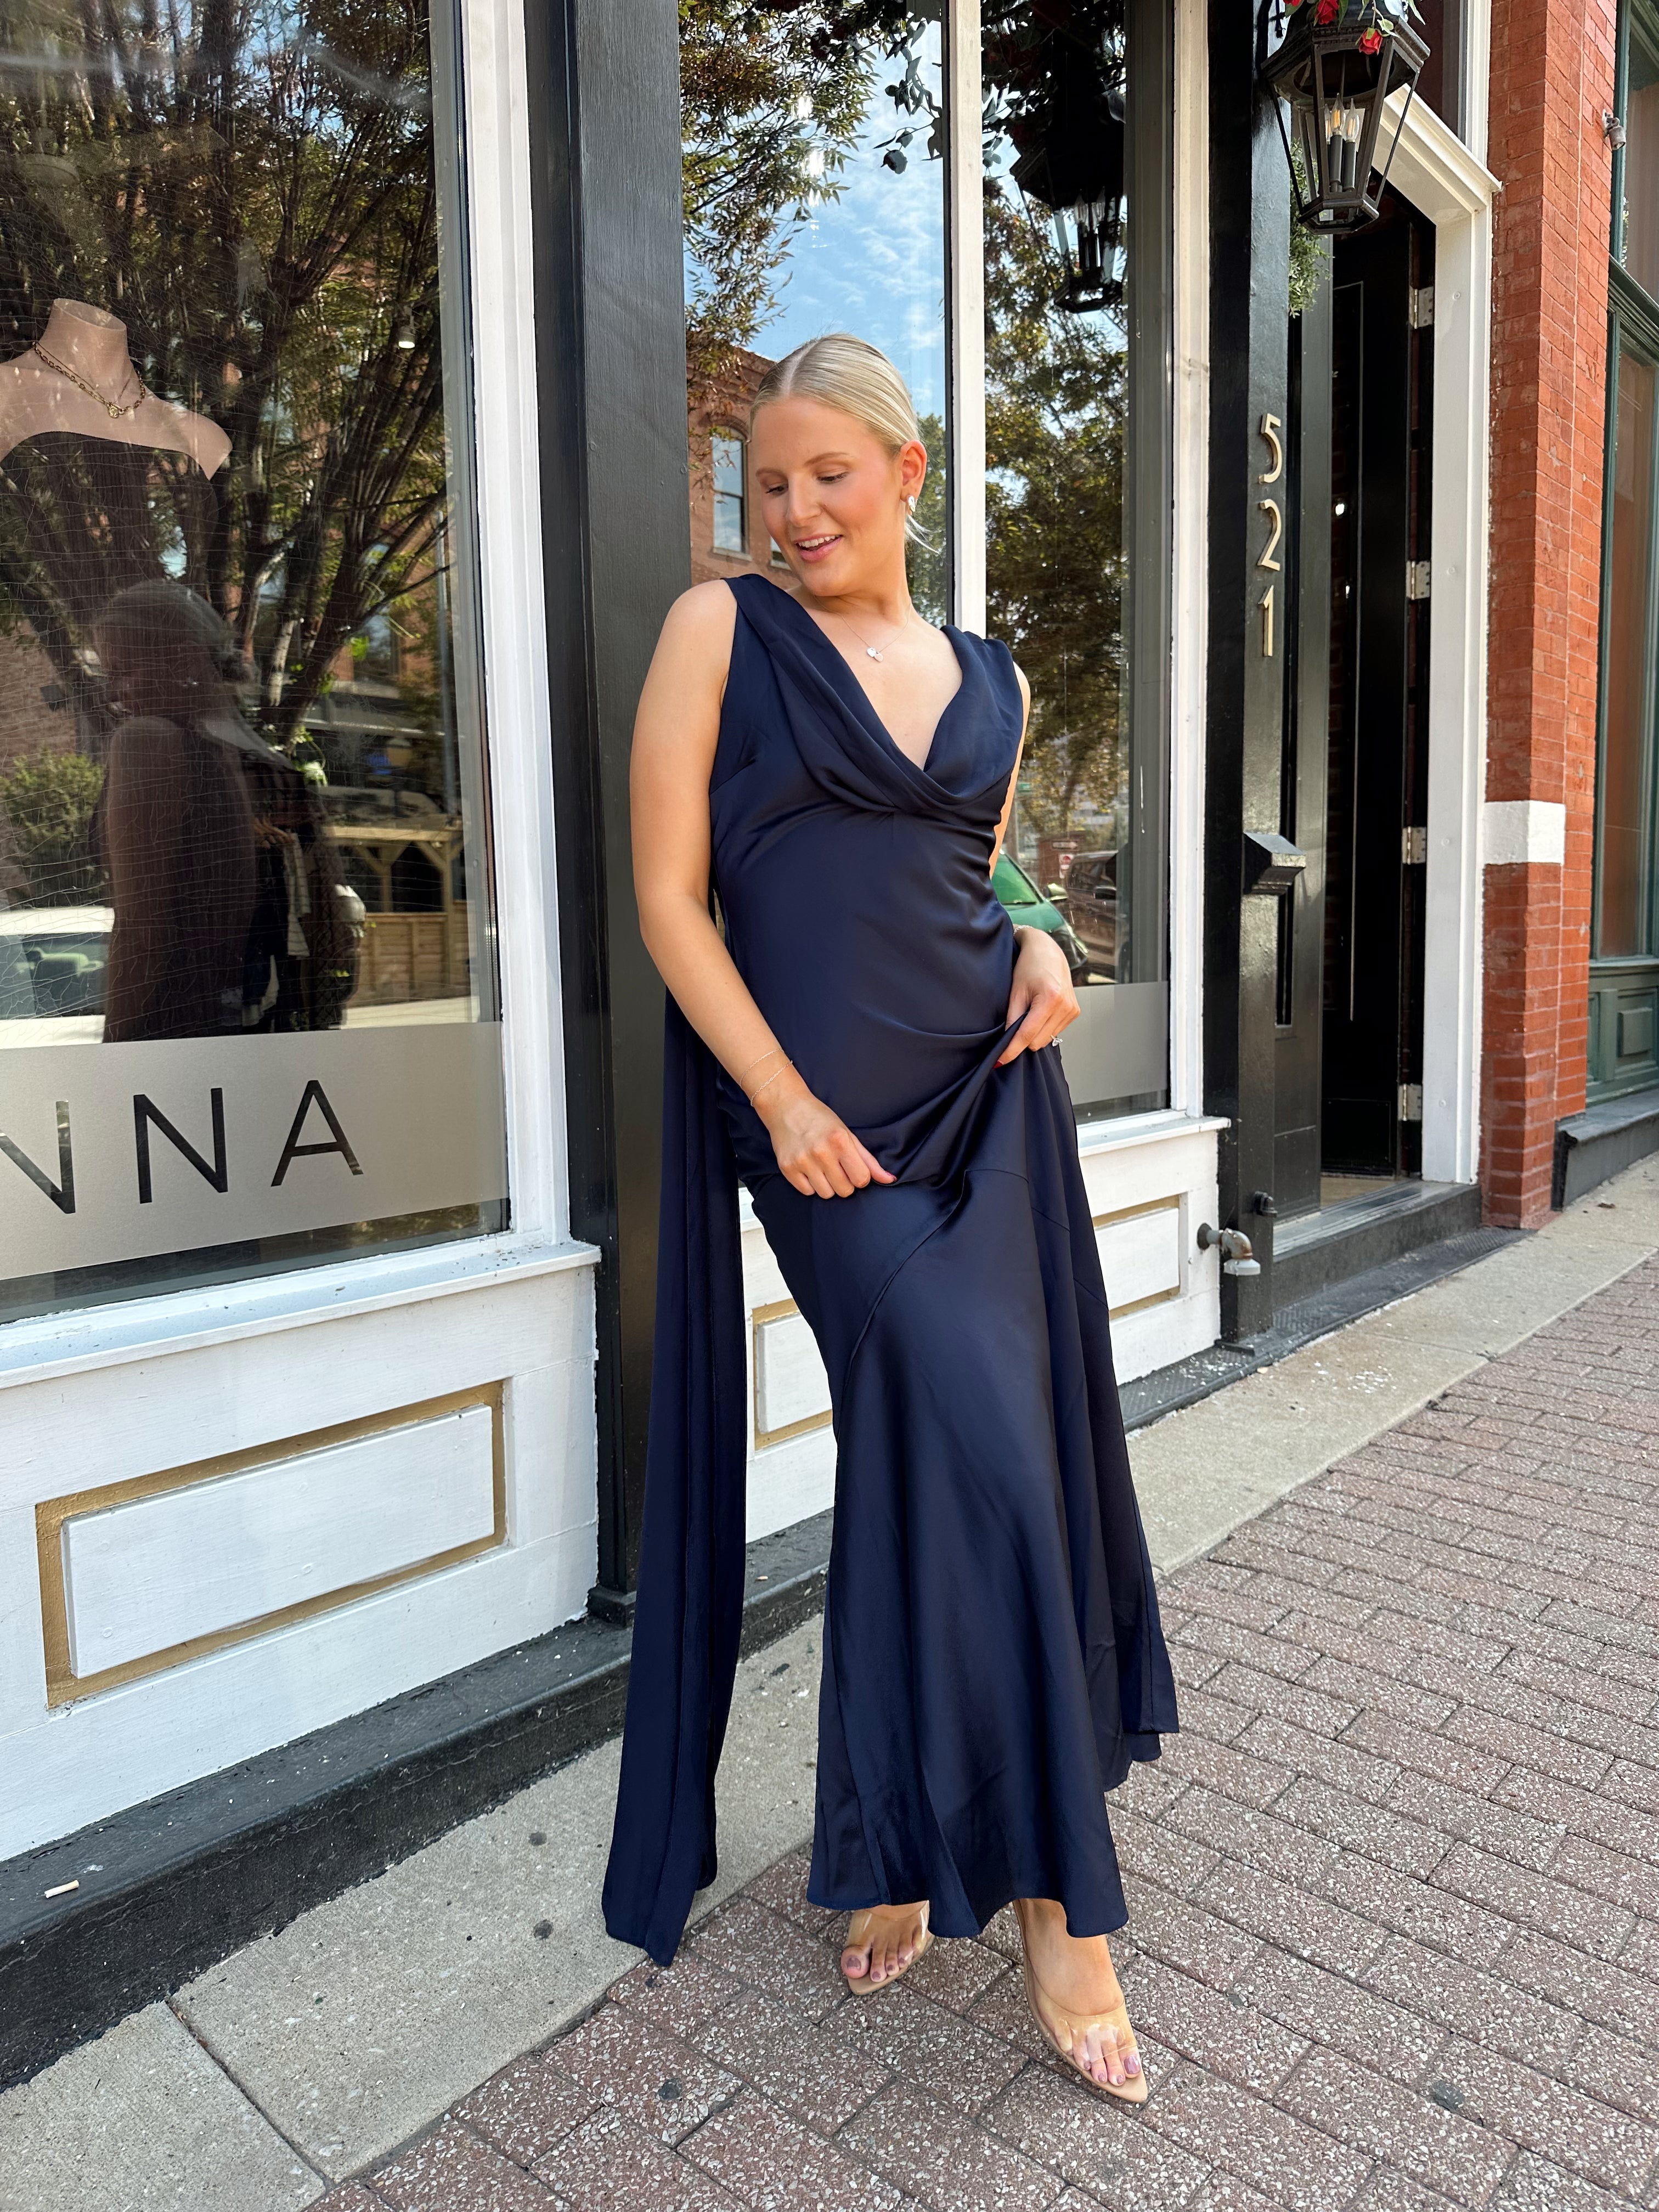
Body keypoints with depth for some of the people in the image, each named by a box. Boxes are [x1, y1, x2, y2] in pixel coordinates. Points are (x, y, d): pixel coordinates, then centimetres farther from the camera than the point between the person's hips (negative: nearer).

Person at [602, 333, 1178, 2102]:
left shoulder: (991, 683, 14)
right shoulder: (722, 630, 2)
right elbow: (669, 893, -4)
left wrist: (1037, 948, 2)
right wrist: (786, 1100, -12)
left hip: (994, 1090, 5)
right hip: (824, 1111, -4)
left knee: (934, 1469, 8)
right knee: (978, 1457, -10)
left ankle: (889, 1848, 30)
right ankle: (1056, 1900, 10)